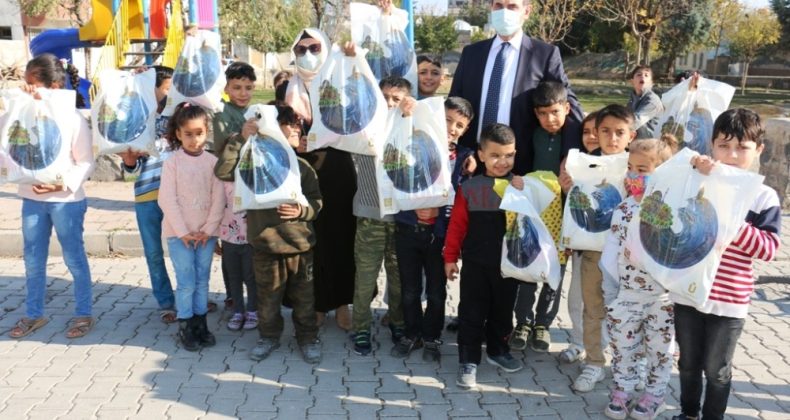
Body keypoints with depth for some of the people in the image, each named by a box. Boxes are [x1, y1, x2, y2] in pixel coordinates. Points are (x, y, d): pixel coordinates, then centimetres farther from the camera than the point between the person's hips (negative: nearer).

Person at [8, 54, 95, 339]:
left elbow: (86, 163, -11)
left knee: (74, 258, 6)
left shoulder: (73, 119, -11)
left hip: (66, 201, -6)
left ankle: (83, 314, 19)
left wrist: (62, 183, -24)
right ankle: (33, 315, 29)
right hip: (31, 199, 6)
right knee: (33, 260, 15)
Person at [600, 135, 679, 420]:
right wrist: (610, 291, 2)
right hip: (626, 294, 3)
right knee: (622, 345, 13)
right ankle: (622, 389, 31)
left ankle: (655, 393, 32)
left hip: (663, 296, -3)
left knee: (659, 348, 14)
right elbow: (612, 250, 2)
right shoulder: (622, 210, -2)